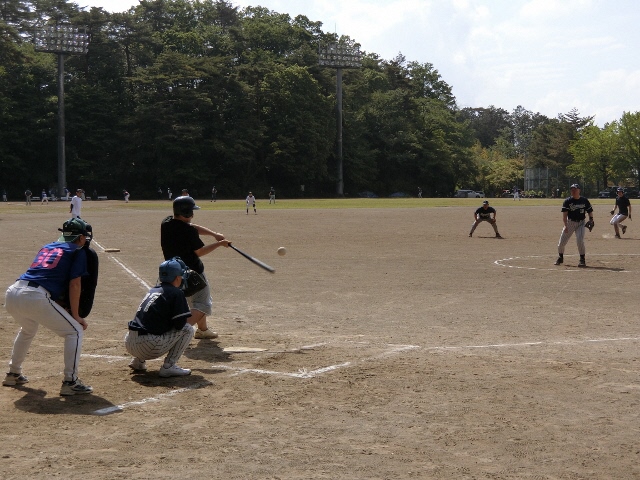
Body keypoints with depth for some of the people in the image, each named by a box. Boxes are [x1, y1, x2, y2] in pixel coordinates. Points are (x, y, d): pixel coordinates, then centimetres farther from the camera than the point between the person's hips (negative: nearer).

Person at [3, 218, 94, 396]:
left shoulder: (47, 247, 29)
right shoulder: (77, 252, 10)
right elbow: (74, 284, 1)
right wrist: (76, 315, 6)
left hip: (12, 293, 7)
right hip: (35, 298, -7)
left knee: (28, 329, 37)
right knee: (75, 331, 5)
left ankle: (13, 374, 44)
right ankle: (70, 382, -2)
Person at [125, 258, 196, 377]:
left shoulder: (153, 290, 20)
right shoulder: (176, 293, -4)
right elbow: (180, 324, -9)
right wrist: (189, 320, 13)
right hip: (148, 347, -8)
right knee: (188, 329, 3)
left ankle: (138, 361, 22)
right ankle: (168, 366, -5)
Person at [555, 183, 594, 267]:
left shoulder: (584, 201, -2)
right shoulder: (567, 201, -5)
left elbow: (590, 211, 5)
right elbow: (564, 215, -11)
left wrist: (591, 219, -14)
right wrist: (566, 226, -22)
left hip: (580, 223, -1)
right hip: (570, 222, 1)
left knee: (580, 241, -18)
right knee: (562, 242, 2)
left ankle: (582, 260, -4)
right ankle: (560, 258, 25)